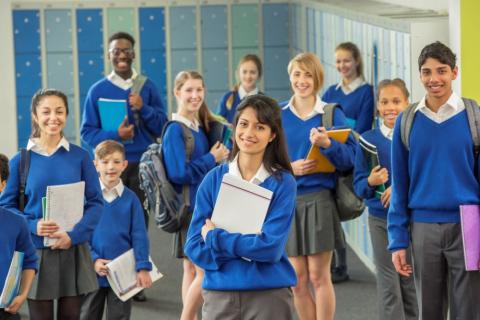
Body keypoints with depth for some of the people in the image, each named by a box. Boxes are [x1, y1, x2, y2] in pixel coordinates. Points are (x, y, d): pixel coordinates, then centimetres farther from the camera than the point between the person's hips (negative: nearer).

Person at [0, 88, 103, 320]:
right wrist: (32, 226, -16)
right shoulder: (20, 160, -2)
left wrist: (74, 235, -14)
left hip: (73, 251, 1)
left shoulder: (80, 156, 0)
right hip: (36, 252, -1)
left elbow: (96, 203, 1)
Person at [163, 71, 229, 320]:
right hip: (189, 208, -8)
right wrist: (212, 159, -12)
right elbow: (179, 173, -21)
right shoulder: (175, 130, -14)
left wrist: (220, 154, 1)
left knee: (192, 269, 11)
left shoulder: (201, 127, 10)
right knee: (205, 270, -9)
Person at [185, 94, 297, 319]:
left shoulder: (282, 183, -4)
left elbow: (271, 246, -13)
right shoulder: (214, 179, 3)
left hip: (269, 295, -2)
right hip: (219, 294, 2)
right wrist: (248, 247, -13)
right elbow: (194, 247, -2)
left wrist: (216, 237, -9)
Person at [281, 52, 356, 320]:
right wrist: (288, 168, -12)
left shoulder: (332, 114, 2)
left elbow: (349, 159, -5)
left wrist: (328, 144, -22)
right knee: (298, 279, 4)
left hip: (319, 200, -2)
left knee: (319, 275, -4)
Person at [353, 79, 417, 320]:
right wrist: (371, 182, -19)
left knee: (410, 283, 8)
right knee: (388, 286, -1)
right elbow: (358, 186, 2)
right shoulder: (368, 140, 2)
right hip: (380, 219, 0)